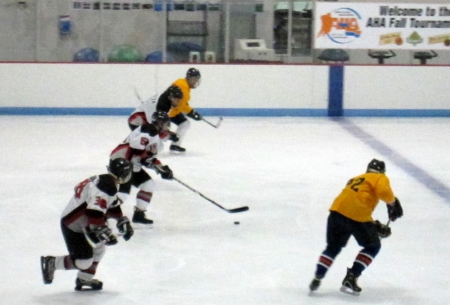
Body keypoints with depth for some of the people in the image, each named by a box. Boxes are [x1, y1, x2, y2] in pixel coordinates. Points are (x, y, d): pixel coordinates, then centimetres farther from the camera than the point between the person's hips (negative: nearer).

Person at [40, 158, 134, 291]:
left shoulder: (105, 182, 7)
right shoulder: (106, 187, -25)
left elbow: (113, 205, 22)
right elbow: (94, 214, -32)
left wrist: (123, 222, 23)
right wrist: (105, 233, -29)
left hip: (81, 223, 10)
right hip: (73, 226, -10)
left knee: (99, 248, 19)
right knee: (84, 261, -7)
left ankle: (84, 280, 28)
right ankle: (51, 263, 7)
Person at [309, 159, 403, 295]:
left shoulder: (356, 179, 35)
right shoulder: (380, 178, 14)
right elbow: (384, 191, -10)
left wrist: (376, 226, 30)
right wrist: (393, 202, 8)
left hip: (337, 211, 6)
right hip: (357, 215, -6)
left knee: (333, 247, 25)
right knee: (373, 246, 15)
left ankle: (317, 278, 14)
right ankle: (350, 279, 7)